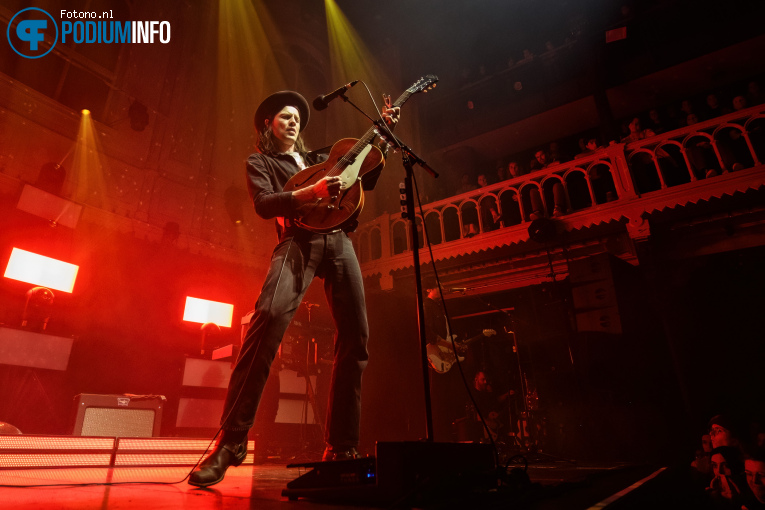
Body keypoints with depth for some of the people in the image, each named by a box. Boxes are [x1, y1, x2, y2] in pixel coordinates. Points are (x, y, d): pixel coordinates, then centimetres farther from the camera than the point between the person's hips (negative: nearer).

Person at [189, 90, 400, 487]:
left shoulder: (317, 158, 30)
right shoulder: (259, 162, 17)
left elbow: (366, 181, 28)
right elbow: (264, 205, -3)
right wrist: (311, 192, -19)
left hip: (338, 239, 5)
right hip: (299, 240, -4)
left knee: (355, 336, -6)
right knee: (269, 318, -30)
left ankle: (340, 449, 3)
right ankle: (231, 441, -19)